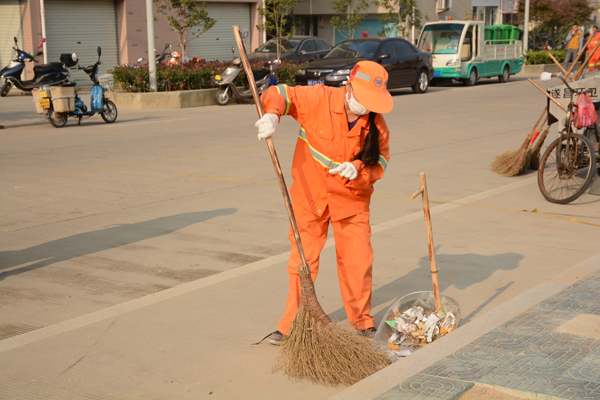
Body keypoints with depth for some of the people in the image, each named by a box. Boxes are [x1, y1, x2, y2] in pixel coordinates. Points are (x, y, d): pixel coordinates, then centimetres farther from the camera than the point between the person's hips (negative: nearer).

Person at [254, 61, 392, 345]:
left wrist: (358, 169, -25)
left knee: (358, 262, 4)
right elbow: (280, 94, -13)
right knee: (303, 260, 3)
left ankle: (361, 320, 25)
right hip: (310, 195, -1)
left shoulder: (376, 123, -11)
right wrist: (272, 114, -35)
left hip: (351, 199, 2)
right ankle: (292, 324, 17)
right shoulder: (318, 99, -18)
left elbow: (380, 159, -3)